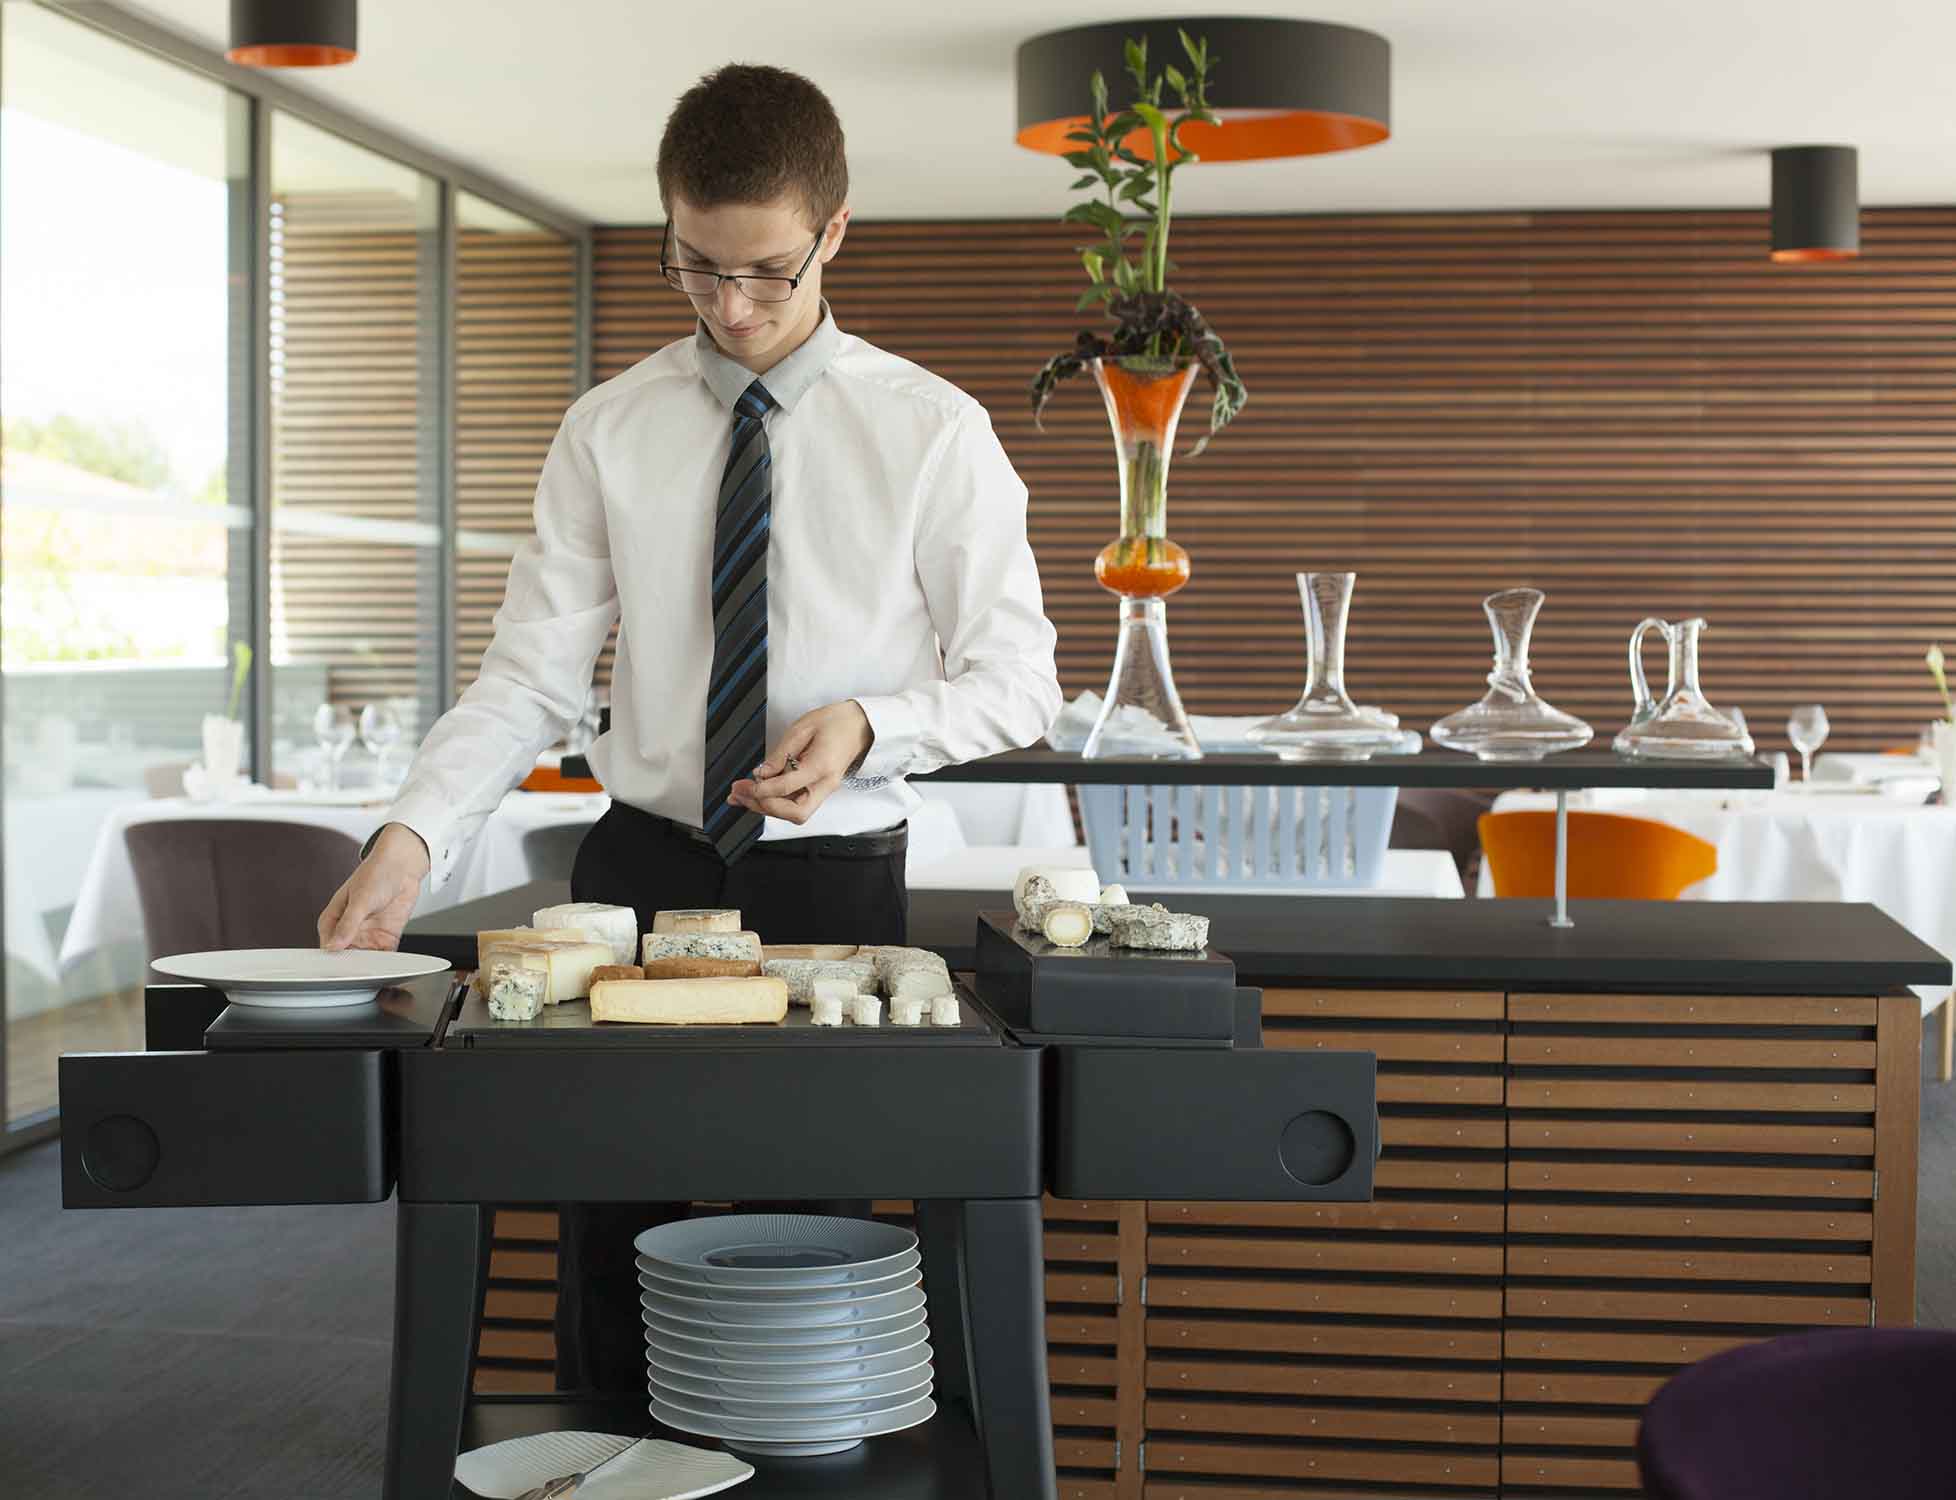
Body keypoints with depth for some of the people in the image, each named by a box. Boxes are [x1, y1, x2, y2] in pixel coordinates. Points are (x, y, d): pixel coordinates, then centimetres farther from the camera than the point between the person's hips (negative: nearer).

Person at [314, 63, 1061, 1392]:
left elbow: (1018, 682, 0)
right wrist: (415, 836, -17)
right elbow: (533, 673, -2)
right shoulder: (609, 432, 3)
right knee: (610, 1229, 4)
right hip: (641, 864, 2)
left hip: (833, 873, -2)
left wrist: (870, 726, -18)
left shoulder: (931, 434, -2)